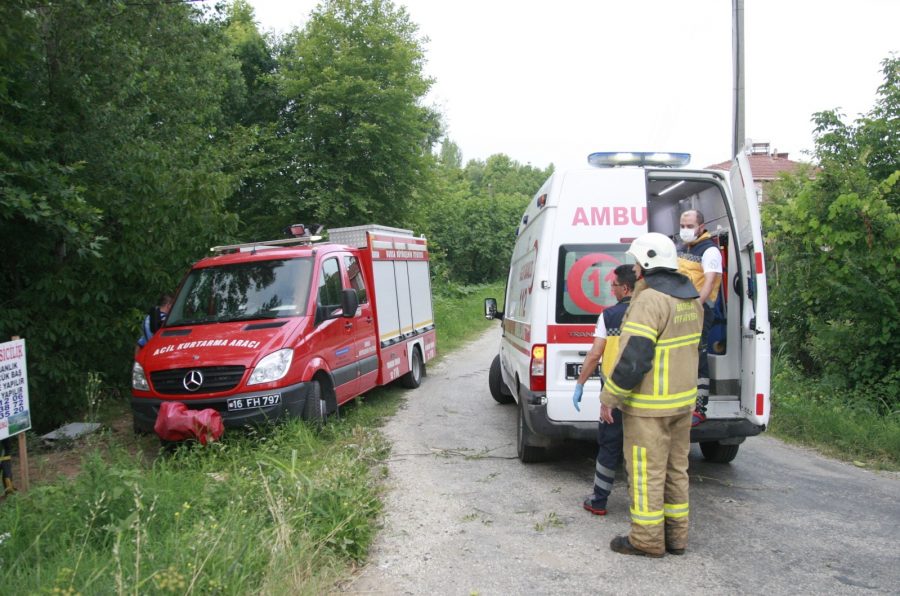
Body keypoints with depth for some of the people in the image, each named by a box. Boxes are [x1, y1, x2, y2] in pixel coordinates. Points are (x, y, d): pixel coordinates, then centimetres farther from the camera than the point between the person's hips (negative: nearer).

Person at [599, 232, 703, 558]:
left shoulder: (650, 300, -20)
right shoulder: (690, 298, 9)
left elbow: (634, 357, -23)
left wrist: (609, 398, -16)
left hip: (650, 406, -9)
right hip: (683, 400, 9)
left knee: (646, 472, 2)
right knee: (675, 468, 16)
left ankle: (647, 539, 12)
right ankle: (676, 536, 27)